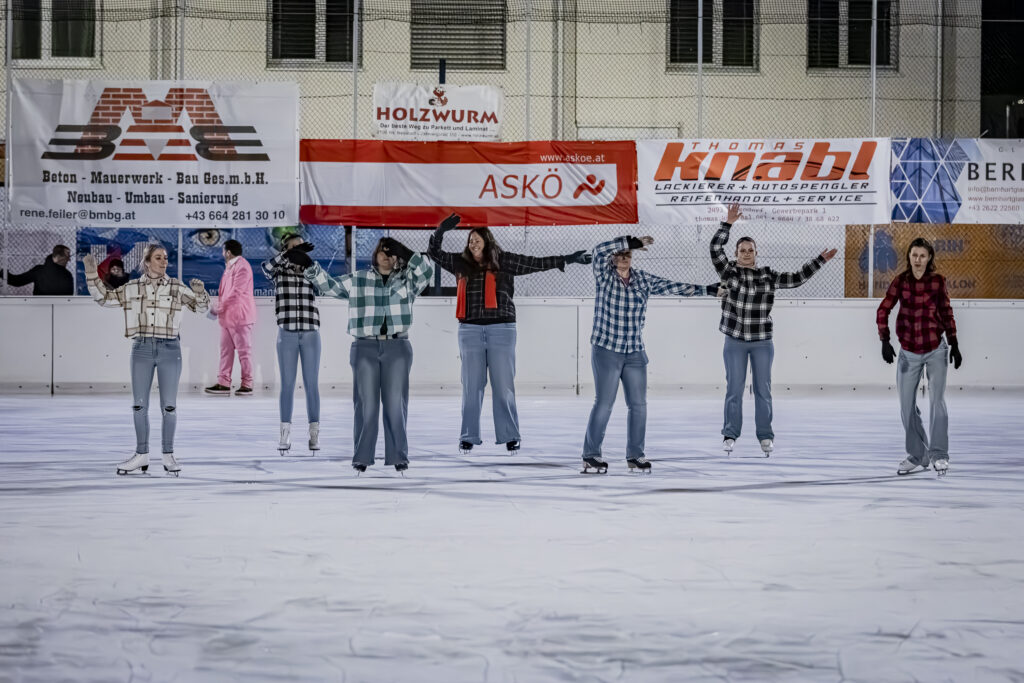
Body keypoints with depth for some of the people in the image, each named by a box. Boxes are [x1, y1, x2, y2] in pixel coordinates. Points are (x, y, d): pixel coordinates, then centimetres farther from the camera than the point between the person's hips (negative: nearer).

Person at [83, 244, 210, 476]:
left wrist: (199, 292, -15)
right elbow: (103, 297, 12)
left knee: (168, 406, 1)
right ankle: (142, 455, 14)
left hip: (169, 349, -1)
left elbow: (200, 306, 5)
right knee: (139, 405, 4)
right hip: (142, 349, 2)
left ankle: (168, 456, 11)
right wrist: (92, 274, 3)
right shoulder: (132, 288, 7)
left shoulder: (176, 287, 3)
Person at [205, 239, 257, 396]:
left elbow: (236, 292, -21)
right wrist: (217, 306, 11)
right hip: (227, 317, 10)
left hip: (239, 316, -10)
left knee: (244, 350, -4)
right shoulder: (230, 267, 19)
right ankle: (224, 384, 8)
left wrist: (219, 307, -17)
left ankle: (247, 385, -1)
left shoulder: (242, 267, -13)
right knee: (226, 350, 7)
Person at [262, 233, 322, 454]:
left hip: (311, 334, 1)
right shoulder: (279, 271, 5)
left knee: (312, 384, 1)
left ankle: (314, 434, 5)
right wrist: (291, 252, -23)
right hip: (287, 334, -1)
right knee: (287, 384, 0)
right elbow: (266, 266, -17)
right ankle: (285, 435, 4)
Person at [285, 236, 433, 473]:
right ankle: (362, 456, 5)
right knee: (366, 404, 0)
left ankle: (398, 456, 5)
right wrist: (308, 265, 1)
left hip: (397, 348, 0)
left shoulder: (406, 281, 9)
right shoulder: (358, 280, 10)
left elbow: (427, 270, -6)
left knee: (396, 404, -1)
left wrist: (406, 254, -13)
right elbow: (328, 285, 11)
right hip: (365, 347, 0)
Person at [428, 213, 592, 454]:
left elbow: (536, 263, 3)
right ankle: (468, 437, 9)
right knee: (471, 386, 4)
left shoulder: (504, 261, 4)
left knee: (504, 386, 0)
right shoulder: (461, 263, 11)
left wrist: (567, 259, 0)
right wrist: (440, 231, -3)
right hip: (470, 331, 2)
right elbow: (435, 253, 13)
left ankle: (510, 436, 6)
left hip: (501, 330, -2)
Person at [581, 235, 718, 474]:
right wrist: (634, 242, -22)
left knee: (638, 404, 5)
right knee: (604, 403, -7)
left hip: (635, 354, 5)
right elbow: (600, 250, -20)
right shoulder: (604, 277, -4)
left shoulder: (643, 280, 7)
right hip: (606, 351, -4)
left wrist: (707, 289, 7)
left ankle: (635, 455, 17)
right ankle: (591, 456, 3)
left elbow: (673, 287, 9)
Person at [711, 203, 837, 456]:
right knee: (734, 390, 2)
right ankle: (730, 435, 11)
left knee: (763, 390, 6)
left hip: (762, 342, 2)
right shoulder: (729, 271, -3)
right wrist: (728, 224, -21)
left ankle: (765, 436, 13)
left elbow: (796, 279, 8)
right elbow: (715, 249, -14)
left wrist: (820, 260, 5)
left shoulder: (768, 276, 4)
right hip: (735, 342, -2)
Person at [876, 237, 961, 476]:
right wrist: (884, 340, -10)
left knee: (937, 401, -10)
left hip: (936, 350, -1)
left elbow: (946, 312, 7)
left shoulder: (937, 281, -3)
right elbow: (883, 310, -1)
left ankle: (939, 454, 0)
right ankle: (917, 457, 19)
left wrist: (954, 344, 8)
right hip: (909, 353, 1)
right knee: (907, 407, 5)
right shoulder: (901, 281, -4)